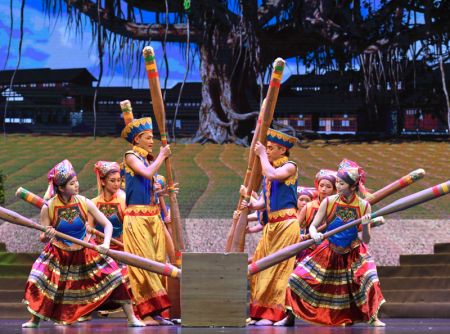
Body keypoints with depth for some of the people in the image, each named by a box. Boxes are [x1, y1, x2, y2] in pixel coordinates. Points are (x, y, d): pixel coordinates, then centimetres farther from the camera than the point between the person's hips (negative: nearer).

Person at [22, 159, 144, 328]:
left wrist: (106, 244, -30)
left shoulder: (84, 202, -17)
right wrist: (47, 236, -35)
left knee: (113, 277, -9)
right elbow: (42, 238, -11)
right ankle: (34, 320, 11)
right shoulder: (48, 208, -19)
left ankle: (132, 318, 2)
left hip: (86, 252, 1)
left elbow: (107, 225, -13)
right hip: (58, 255, 0)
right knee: (38, 281, -14)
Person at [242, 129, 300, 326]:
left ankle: (274, 313, -7)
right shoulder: (271, 168, 19)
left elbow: (272, 175, -23)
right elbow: (265, 200, 14)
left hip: (286, 224, -8)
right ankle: (260, 312, 7)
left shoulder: (289, 167, -3)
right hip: (271, 224, 8)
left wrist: (262, 155, -9)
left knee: (279, 269, -8)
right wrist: (253, 205, -6)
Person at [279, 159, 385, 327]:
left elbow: (365, 240, -13)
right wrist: (315, 235, -31)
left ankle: (373, 318, -7)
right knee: (298, 277, -9)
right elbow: (313, 226, -9)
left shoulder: (364, 206, -13)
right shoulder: (328, 202, -12)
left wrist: (365, 225, -32)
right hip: (328, 253, 1)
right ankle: (290, 316, 8)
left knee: (369, 279, -25)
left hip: (353, 254, -1)